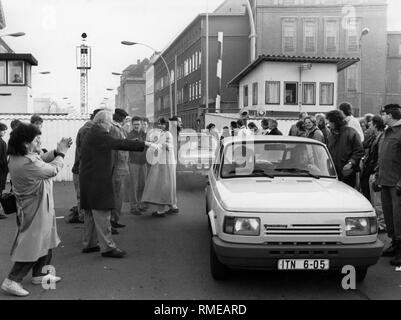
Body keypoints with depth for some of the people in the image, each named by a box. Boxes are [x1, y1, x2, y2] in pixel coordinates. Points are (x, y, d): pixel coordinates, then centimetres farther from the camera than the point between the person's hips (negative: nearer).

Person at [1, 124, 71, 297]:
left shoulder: (16, 158, 0)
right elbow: (53, 170, -19)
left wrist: (56, 152, -5)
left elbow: (41, 161, 8)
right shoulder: (28, 163, -29)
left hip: (41, 207, 10)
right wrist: (61, 154, -4)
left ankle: (39, 274, 34)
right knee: (32, 246, -1)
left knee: (46, 242, 21)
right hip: (35, 209, -10)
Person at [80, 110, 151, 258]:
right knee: (102, 214, -7)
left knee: (91, 214, 16)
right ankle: (107, 247, -3)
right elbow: (119, 144, -25)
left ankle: (89, 244, 25)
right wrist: (143, 144, -24)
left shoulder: (92, 134, 17)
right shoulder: (98, 135, -17)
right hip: (97, 181, -11)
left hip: (90, 180, 11)